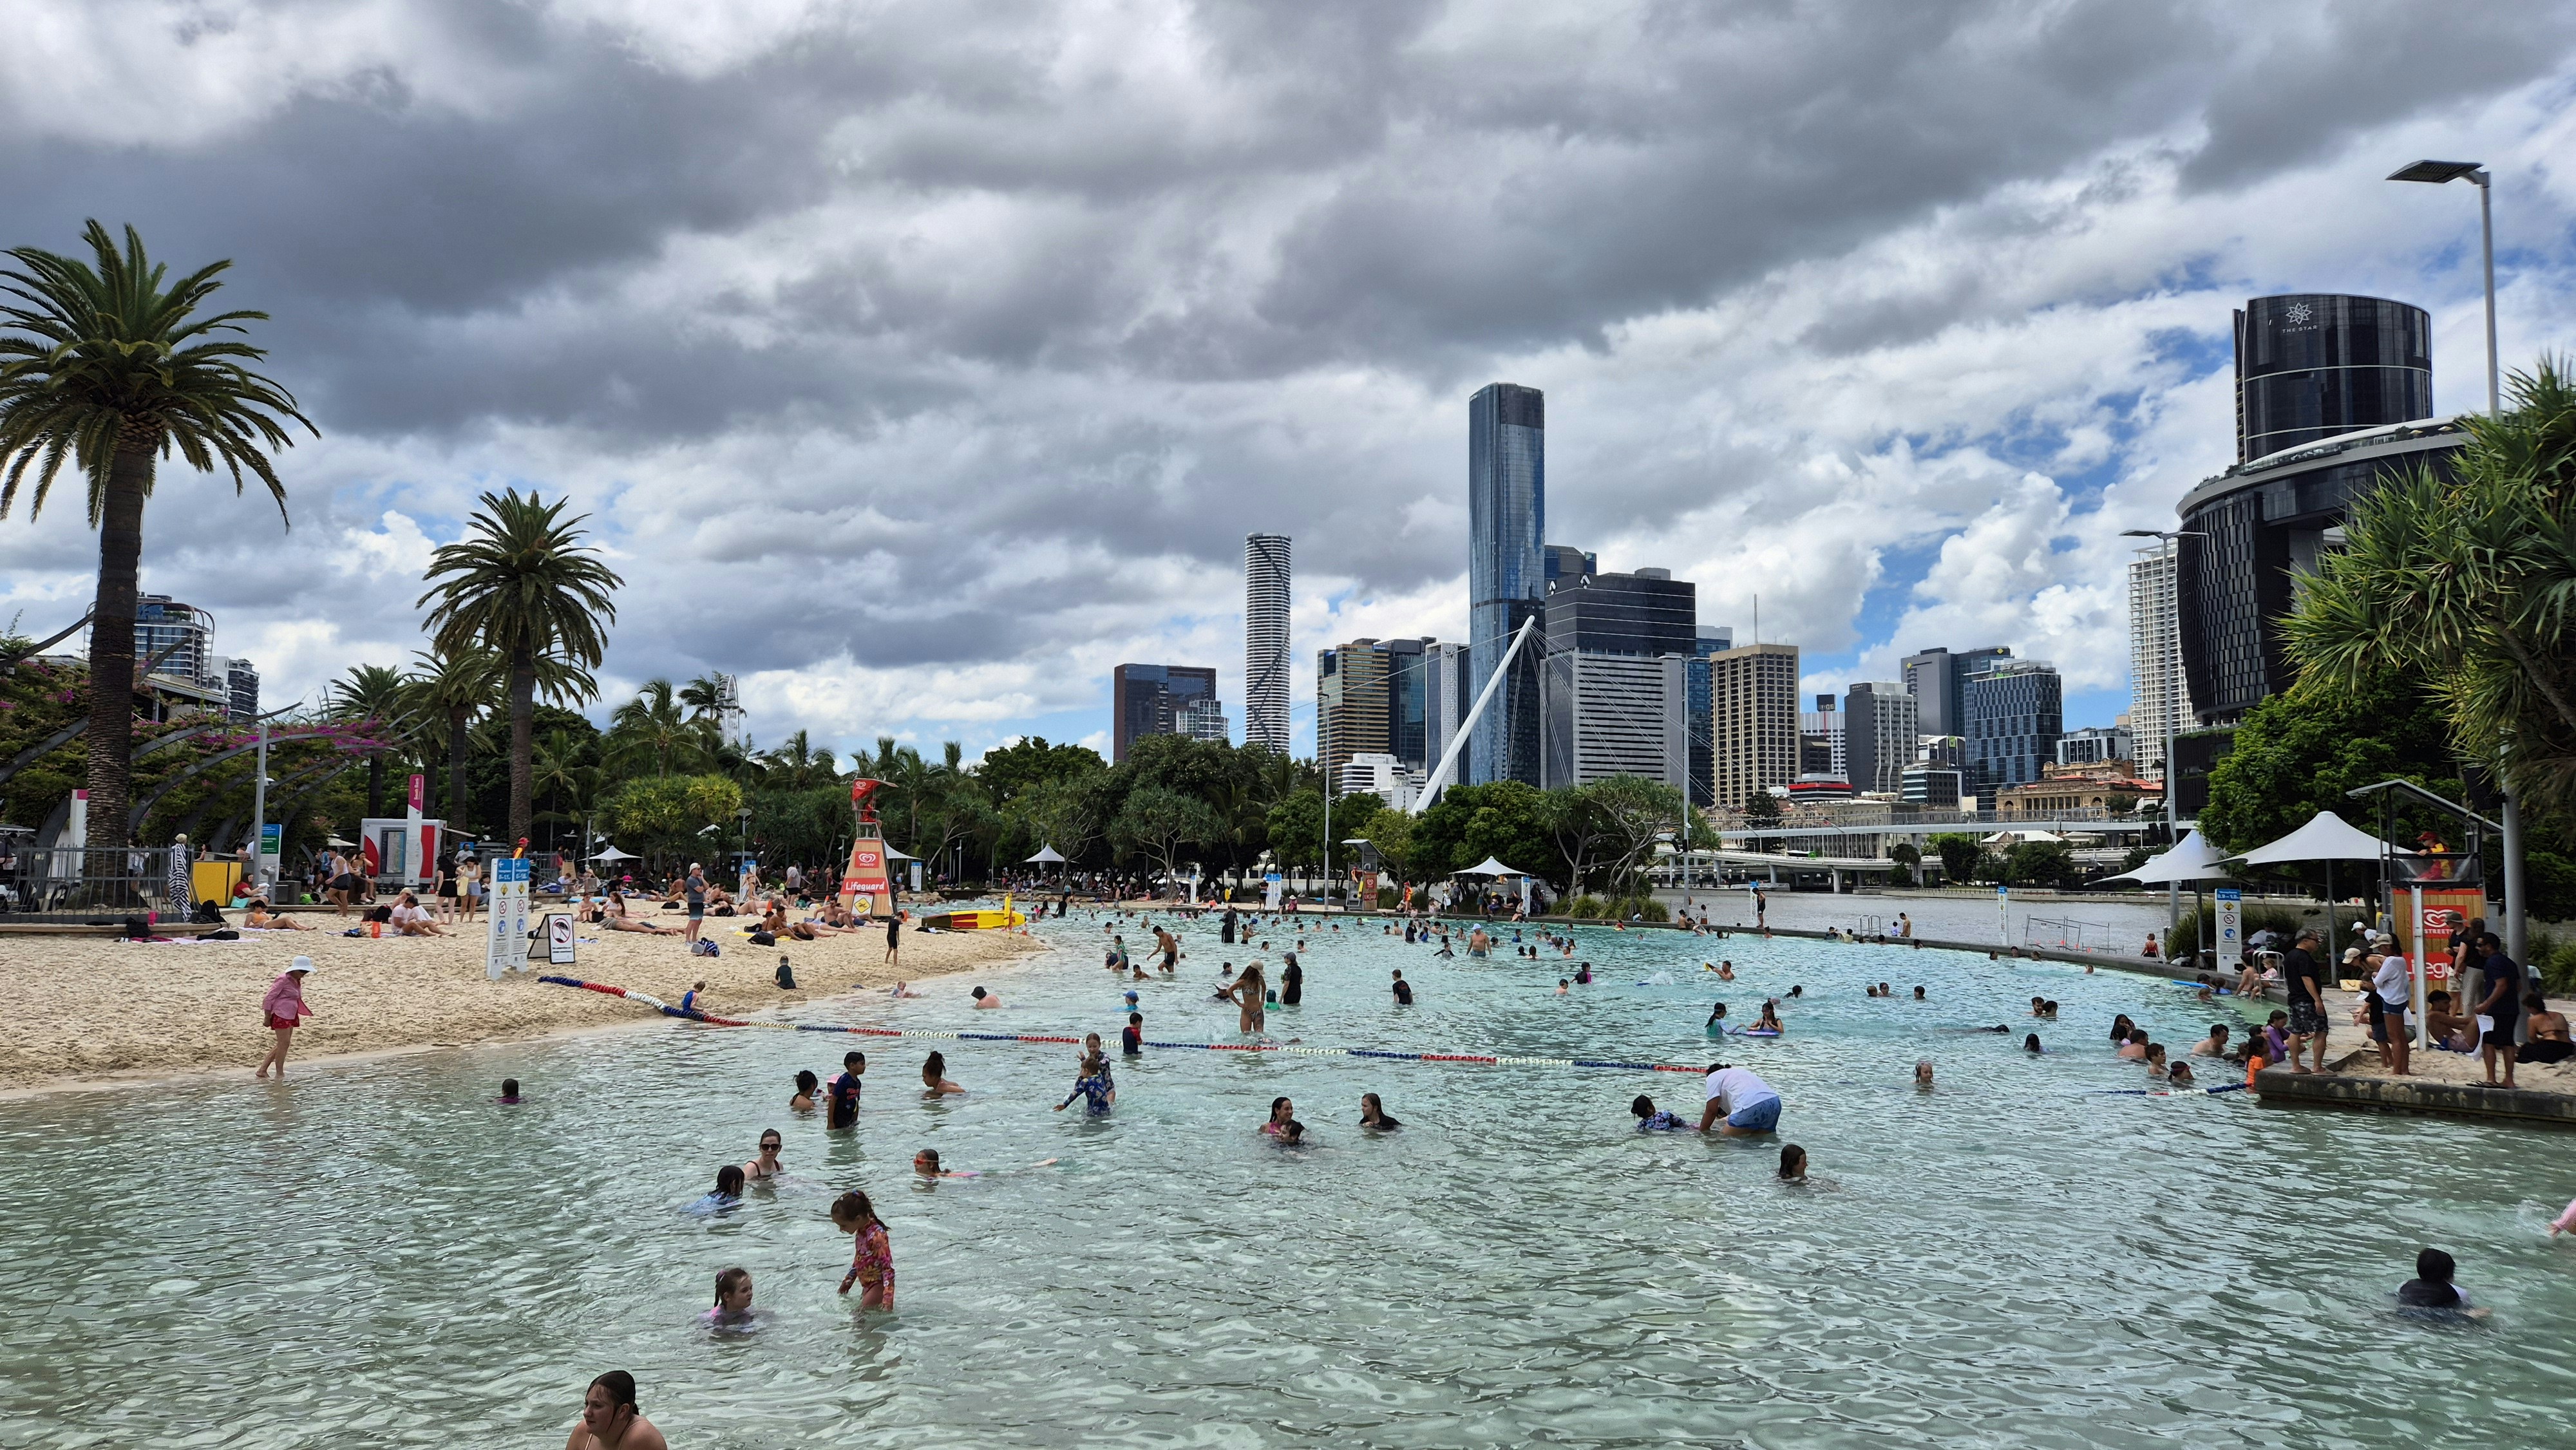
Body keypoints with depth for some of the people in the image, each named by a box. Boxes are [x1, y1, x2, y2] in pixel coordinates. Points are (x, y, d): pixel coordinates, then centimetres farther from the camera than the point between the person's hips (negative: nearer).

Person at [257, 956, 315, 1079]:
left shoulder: (297, 981, 12)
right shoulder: (283, 980, -14)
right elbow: (269, 998, -13)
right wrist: (267, 1018, -12)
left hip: (291, 1016, 9)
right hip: (281, 1015, -9)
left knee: (282, 1044, 11)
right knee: (284, 1043, -7)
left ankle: (262, 1071, 18)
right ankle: (280, 1075, 1)